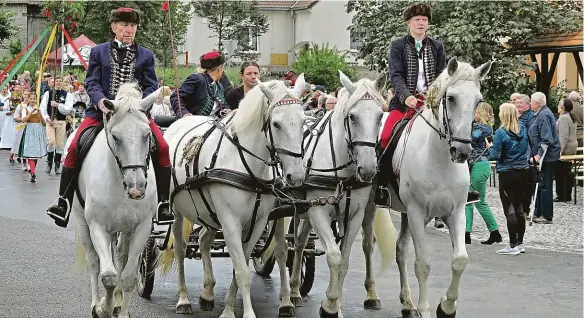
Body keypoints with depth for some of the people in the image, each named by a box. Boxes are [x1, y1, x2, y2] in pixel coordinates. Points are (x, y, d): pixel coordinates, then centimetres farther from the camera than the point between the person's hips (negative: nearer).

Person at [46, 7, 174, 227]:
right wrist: (101, 101, -18)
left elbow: (151, 87, 7)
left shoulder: (146, 56, 13)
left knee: (162, 147, -21)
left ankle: (163, 204, -11)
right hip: (102, 110, 0)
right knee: (74, 147, -19)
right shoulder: (99, 52, 12)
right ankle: (64, 201, -7)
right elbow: (92, 82, 4)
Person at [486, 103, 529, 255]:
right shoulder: (523, 129, 4)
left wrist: (490, 147, 3)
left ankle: (513, 245, -2)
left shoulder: (500, 132, -16)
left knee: (509, 209, -2)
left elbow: (495, 156, -15)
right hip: (523, 172, 6)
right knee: (519, 208, 13)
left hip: (507, 174, -6)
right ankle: (520, 243, 18)